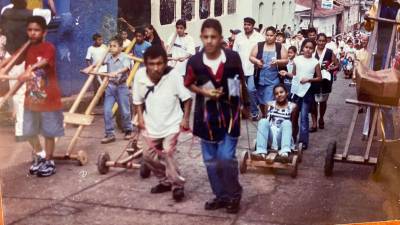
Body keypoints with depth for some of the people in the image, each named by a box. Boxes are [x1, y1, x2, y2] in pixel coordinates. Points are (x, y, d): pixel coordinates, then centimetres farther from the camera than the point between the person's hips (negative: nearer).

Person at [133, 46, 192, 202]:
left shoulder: (174, 75, -23)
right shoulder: (140, 75, -14)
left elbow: (187, 98, -12)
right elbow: (138, 100, 3)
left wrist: (185, 118, -13)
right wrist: (140, 117, -2)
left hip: (171, 123, -5)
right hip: (151, 124, 5)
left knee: (167, 153, -18)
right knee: (149, 155, 14)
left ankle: (177, 185, 2)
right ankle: (165, 181, 35)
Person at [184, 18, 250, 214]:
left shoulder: (233, 58, -11)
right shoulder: (194, 62, -10)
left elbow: (241, 82, 5)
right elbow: (188, 84, 6)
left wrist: (245, 105, 15)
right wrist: (203, 91, -13)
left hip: (229, 114, -2)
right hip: (206, 116, 2)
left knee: (226, 158, -7)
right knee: (210, 160, 10)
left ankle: (235, 195, 16)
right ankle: (221, 196, 27)